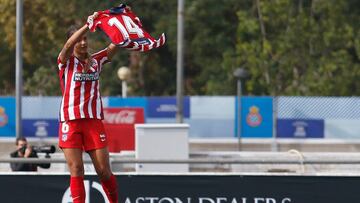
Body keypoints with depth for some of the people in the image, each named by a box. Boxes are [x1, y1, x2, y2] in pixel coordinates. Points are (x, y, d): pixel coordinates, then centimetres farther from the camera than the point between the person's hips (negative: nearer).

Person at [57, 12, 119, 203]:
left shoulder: (96, 60, 11)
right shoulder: (66, 61, 2)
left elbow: (116, 44, 0)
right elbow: (68, 45, -19)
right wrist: (88, 25, -31)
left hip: (94, 121, 2)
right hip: (70, 121, -2)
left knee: (104, 170, 0)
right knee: (76, 170, -7)